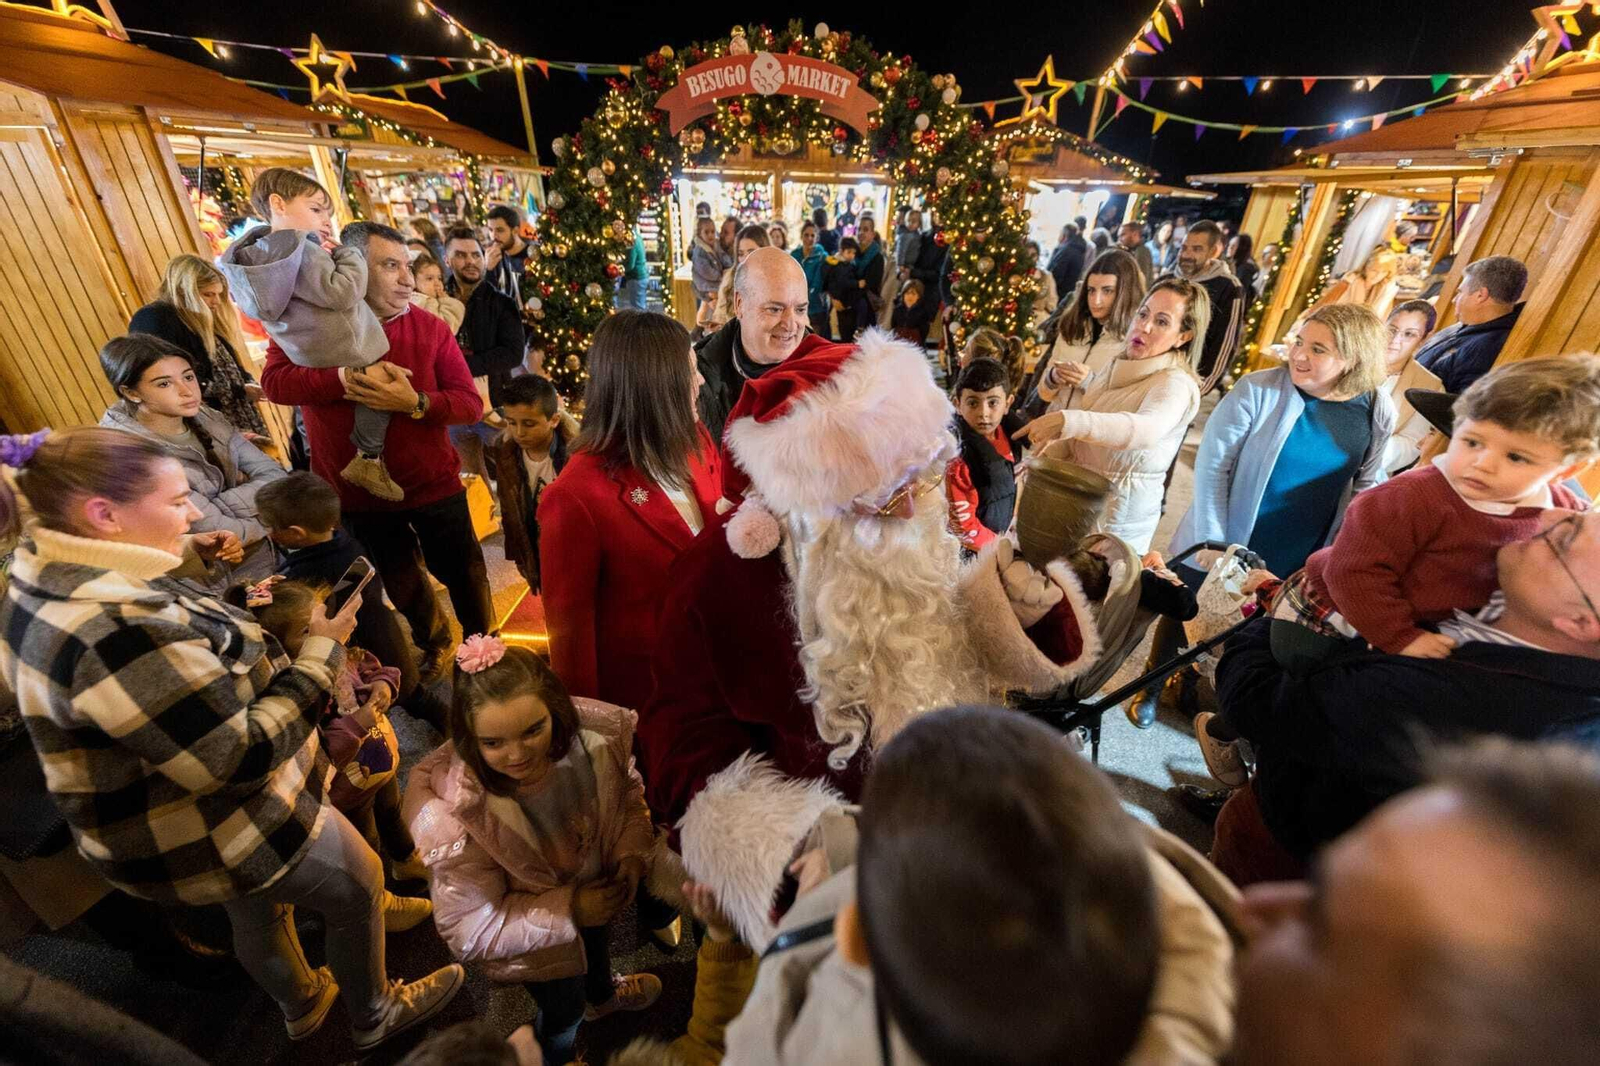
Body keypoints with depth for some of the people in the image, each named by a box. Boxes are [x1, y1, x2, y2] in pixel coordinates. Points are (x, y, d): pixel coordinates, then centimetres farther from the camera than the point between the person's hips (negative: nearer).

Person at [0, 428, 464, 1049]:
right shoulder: (118, 628, -38)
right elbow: (242, 758, -34)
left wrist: (187, 553, 14)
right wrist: (322, 651, -27)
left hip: (153, 811, 9)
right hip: (211, 831, -9)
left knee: (259, 911, 32)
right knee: (357, 890, 16)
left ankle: (302, 1006, 59)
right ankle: (375, 1017, 42)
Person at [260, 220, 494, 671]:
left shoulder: (431, 329, -8)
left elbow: (471, 404, -13)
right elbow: (274, 381, -17)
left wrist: (416, 403, -30)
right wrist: (347, 378, -32)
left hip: (434, 485, -1)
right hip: (358, 493, 2)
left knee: (464, 576, 12)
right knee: (401, 585, 22)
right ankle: (433, 644, 49)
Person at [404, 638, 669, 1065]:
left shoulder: (596, 733, -34)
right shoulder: (450, 816, -40)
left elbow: (628, 796, -12)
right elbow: (469, 929, -26)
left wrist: (632, 854, -26)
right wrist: (567, 911, -31)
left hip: (599, 887, 4)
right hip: (533, 935, -3)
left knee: (599, 944, 37)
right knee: (564, 1012, 25)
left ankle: (602, 995, 74)